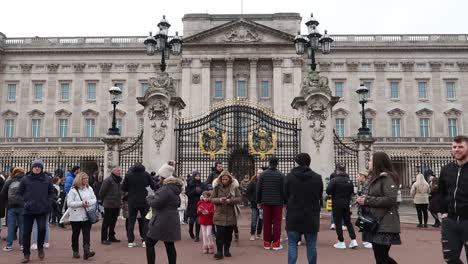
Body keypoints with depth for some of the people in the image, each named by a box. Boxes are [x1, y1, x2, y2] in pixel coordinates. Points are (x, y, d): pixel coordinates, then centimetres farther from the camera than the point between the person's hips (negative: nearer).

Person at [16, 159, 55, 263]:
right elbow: (18, 193, 5)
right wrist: (24, 202, -10)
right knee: (27, 232, 6)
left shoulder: (47, 179, 2)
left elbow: (51, 193, 12)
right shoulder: (26, 179, -1)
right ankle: (26, 254, 20)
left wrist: (49, 202, -3)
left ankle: (40, 247, 16)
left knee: (42, 229, -12)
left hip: (42, 210, 0)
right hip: (29, 210, 1)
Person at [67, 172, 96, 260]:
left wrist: (88, 202, -13)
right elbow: (69, 203, -12)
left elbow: (94, 199, 8)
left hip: (87, 216, 2)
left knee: (87, 234, -6)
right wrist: (81, 203, -19)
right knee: (75, 234, 10)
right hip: (76, 217, -2)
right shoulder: (73, 190, -6)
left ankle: (86, 251, -12)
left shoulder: (89, 188, 7)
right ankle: (75, 251, 24)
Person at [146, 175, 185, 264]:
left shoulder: (166, 189, -19)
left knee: (149, 243, 5)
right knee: (170, 246, 11)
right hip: (171, 222, 9)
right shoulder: (174, 189, 12)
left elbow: (156, 204, -22)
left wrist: (150, 197, 0)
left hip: (162, 222, -9)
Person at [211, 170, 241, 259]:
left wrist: (229, 200, -21)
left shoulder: (234, 186, -2)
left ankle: (227, 250, 25)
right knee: (219, 233, -5)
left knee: (229, 234, 10)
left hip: (231, 215, 1)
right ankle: (219, 251, 3)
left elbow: (239, 199, -5)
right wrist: (219, 200, -20)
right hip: (220, 214, -1)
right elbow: (212, 199, 1)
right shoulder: (217, 186, -1)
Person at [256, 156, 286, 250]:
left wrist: (259, 201, 10)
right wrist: (285, 202, 2)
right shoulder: (280, 175, -7)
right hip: (278, 202, -2)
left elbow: (258, 189, 3)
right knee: (277, 223, 4)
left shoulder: (263, 174, 1)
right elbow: (283, 189, -6)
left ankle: (266, 243, 13)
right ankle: (275, 243, 5)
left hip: (266, 202, 3)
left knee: (266, 223, 9)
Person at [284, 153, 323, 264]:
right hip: (311, 216, 1)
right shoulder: (317, 178, -2)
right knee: (311, 245, 10)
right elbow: (320, 196, 8)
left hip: (294, 216, -1)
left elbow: (285, 196, 1)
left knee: (292, 244, 5)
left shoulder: (290, 176, -6)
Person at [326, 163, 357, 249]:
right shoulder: (349, 181, 3)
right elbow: (352, 192, 6)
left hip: (337, 204, -5)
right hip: (346, 204, 5)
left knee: (338, 223, 3)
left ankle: (341, 242, 4)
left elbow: (328, 191, -17)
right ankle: (353, 240, 8)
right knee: (348, 222, 14)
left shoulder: (334, 180, -13)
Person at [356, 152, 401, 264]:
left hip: (385, 225, -9)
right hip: (375, 223, 10)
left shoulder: (387, 178, -11)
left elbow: (390, 199, -22)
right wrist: (364, 199, 2)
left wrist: (367, 200, -18)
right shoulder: (376, 178, 18)